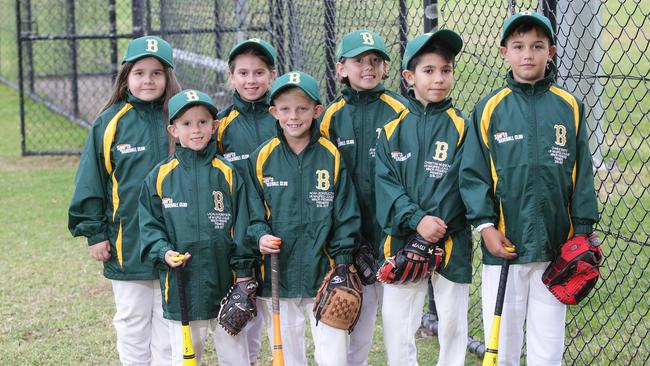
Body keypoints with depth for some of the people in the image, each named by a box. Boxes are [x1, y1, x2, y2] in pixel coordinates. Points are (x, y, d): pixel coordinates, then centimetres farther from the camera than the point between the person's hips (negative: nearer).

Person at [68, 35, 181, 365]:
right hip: (126, 247, 0)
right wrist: (94, 233, -1)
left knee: (169, 325, 8)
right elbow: (90, 182, 2)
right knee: (132, 325, 11)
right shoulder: (110, 123, -1)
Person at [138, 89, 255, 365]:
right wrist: (163, 252, -13)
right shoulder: (160, 176, 2)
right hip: (180, 287, 0)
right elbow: (150, 226, 5)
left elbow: (241, 228, 2)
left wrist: (243, 275, -2)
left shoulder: (228, 174, 1)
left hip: (225, 283, 0)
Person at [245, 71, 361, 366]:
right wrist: (260, 235, -14)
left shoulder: (331, 157, -3)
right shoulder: (261, 158, 1)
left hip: (323, 274, -1)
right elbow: (254, 212, 6)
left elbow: (346, 216, 0)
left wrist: (342, 266, -4)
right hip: (276, 275, 2)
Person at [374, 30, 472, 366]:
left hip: (450, 243, -2)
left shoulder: (460, 127, -2)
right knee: (395, 324, 7)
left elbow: (456, 184, -9)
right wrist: (416, 220, -17)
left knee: (453, 324, 7)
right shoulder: (393, 129, 3)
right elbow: (385, 182, -3)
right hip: (401, 241, 2)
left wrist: (433, 228, -18)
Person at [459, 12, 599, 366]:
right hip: (503, 245, -1)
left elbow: (583, 175, 5)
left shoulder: (569, 107, 3)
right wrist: (485, 224, -10)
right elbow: (472, 174, -1)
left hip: (556, 249, 1)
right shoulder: (489, 108, 0)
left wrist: (582, 231, 0)